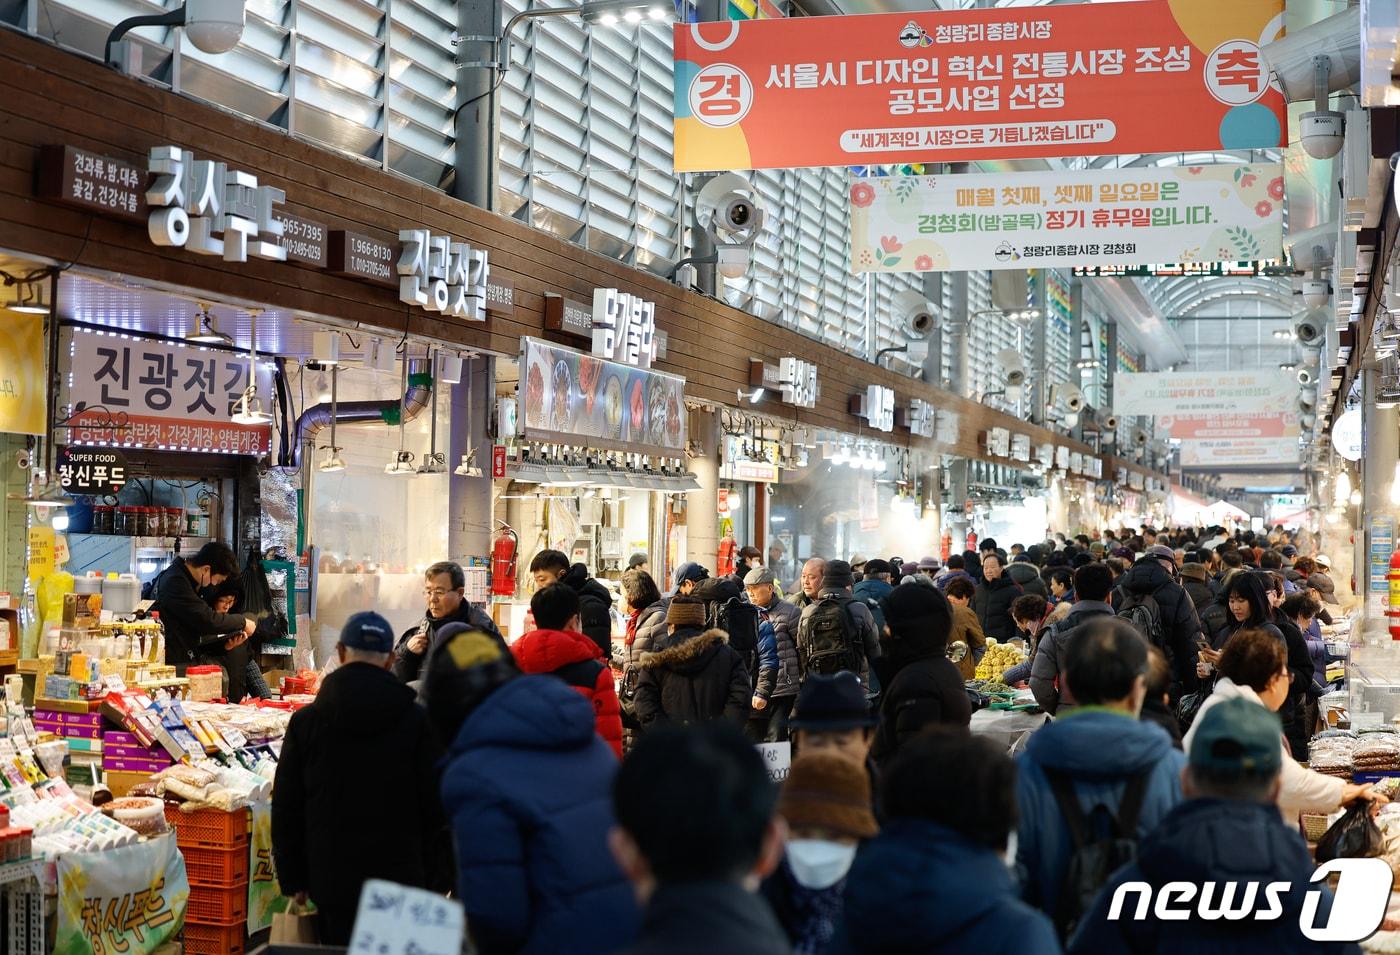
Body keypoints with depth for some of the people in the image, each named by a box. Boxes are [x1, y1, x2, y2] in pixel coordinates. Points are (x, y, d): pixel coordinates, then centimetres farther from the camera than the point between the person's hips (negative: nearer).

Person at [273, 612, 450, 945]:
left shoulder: (305, 721, 0)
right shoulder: (418, 721, -4)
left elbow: (286, 811, 5)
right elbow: (437, 808, -2)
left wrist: (293, 880, 13)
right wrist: (437, 881, 7)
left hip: (331, 883, 1)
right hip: (401, 881, -1)